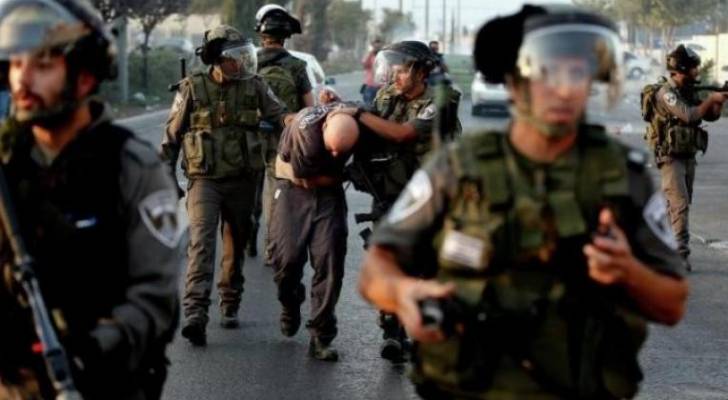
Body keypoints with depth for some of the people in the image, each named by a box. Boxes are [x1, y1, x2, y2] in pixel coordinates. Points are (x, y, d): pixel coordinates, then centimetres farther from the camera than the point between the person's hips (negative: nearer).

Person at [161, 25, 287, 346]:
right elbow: (172, 135, 5)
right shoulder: (192, 89, -2)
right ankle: (195, 314, -25)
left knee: (236, 246, 12)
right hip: (204, 179, -3)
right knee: (202, 243, -16)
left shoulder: (254, 87, 3)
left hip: (241, 181, 3)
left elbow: (281, 116, 5)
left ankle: (229, 307, 28)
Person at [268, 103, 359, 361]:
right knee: (288, 256, -11)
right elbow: (303, 174, -16)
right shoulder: (305, 126, -28)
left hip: (329, 192, 2)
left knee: (329, 260, -10)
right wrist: (341, 176, -6)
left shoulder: (358, 123, -17)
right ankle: (290, 306, 22)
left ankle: (321, 337, -6)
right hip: (295, 187, -2)